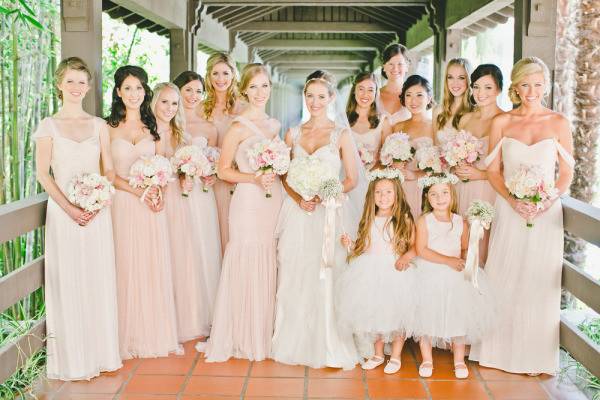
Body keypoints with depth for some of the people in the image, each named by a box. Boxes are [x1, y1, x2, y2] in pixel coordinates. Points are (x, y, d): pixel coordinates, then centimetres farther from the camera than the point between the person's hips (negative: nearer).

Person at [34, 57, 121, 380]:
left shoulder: (99, 125, 9)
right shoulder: (49, 125, 2)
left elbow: (109, 171, 8)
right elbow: (43, 174, -3)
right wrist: (69, 207, -14)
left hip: (98, 211, 3)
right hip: (63, 211, -2)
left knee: (99, 282, 6)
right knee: (67, 283, 2)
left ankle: (101, 353, 19)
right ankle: (72, 359, 13)